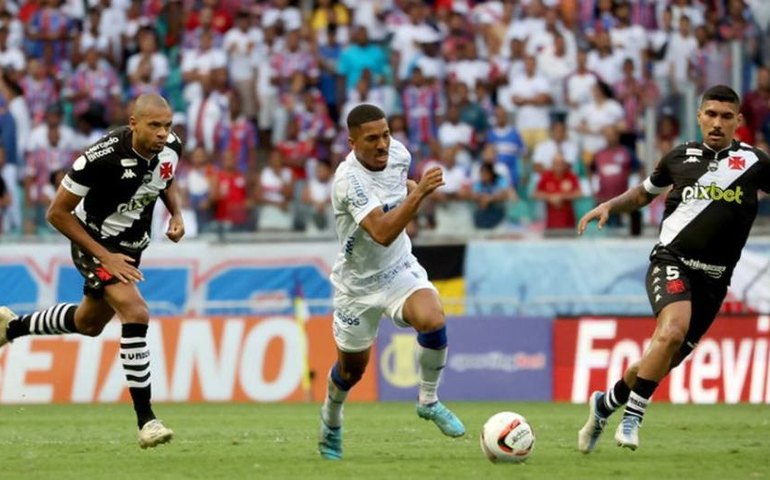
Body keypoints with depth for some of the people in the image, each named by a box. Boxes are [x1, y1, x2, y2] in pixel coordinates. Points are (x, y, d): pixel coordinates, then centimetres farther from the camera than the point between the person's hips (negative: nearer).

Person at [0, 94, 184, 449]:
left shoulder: (171, 147, -14)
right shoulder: (103, 156, -32)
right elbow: (57, 213, -23)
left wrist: (176, 214, -8)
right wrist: (105, 257, -25)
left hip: (130, 247, 7)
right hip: (94, 243, -7)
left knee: (89, 323, 24)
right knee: (135, 313, -26)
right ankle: (145, 420, -23)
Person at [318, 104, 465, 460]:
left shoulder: (398, 152, -10)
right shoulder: (349, 180, -31)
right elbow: (382, 233, -45)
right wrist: (419, 194, -50)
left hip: (400, 269, 4)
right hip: (357, 282, -4)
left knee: (432, 319, -28)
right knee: (352, 368, 14)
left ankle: (429, 401, -4)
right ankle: (331, 420, 49)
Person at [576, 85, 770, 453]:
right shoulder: (680, 157, 9)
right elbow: (643, 194, 25)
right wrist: (608, 206, 8)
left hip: (713, 280, 2)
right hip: (672, 260, -2)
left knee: (662, 363, 5)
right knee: (673, 329, -31)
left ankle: (605, 404, 32)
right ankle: (632, 416, -20)